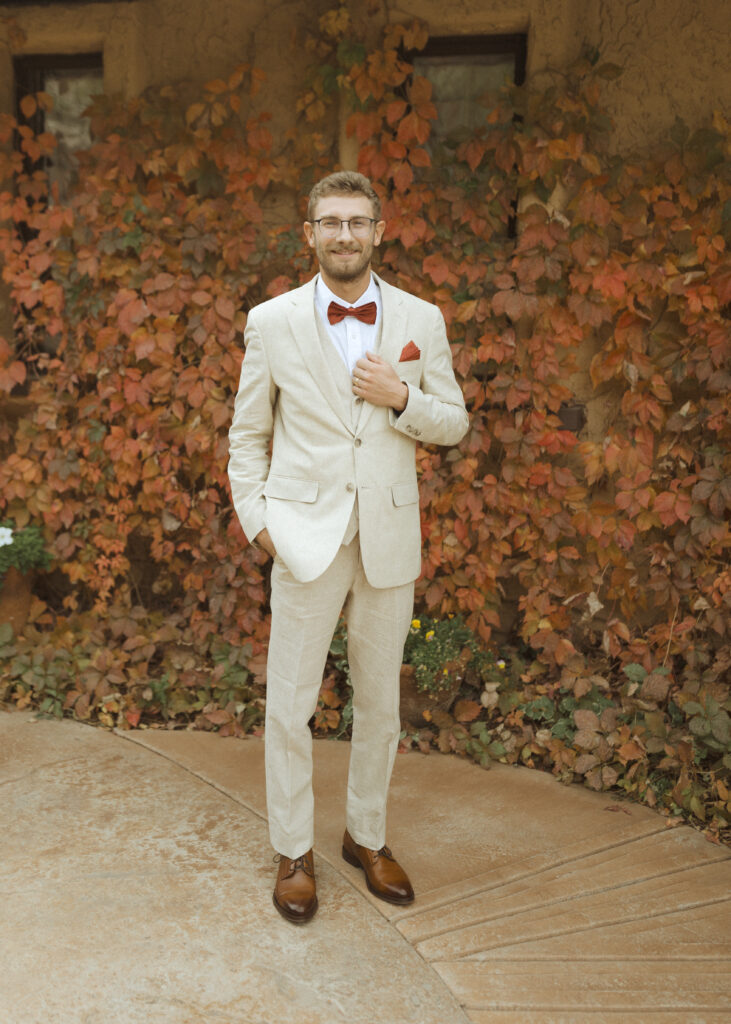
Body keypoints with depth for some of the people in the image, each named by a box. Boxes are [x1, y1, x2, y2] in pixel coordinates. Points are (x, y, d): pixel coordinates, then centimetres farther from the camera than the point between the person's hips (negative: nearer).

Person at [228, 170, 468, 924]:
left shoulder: (421, 320, 5)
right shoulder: (271, 322, 2)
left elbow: (453, 423, 8)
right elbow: (247, 433, 7)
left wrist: (402, 398, -11)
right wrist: (254, 515, -4)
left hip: (390, 538, 2)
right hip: (306, 537, -1)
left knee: (380, 701, 13)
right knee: (290, 702, 4)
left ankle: (367, 837, 33)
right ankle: (293, 852, 24)